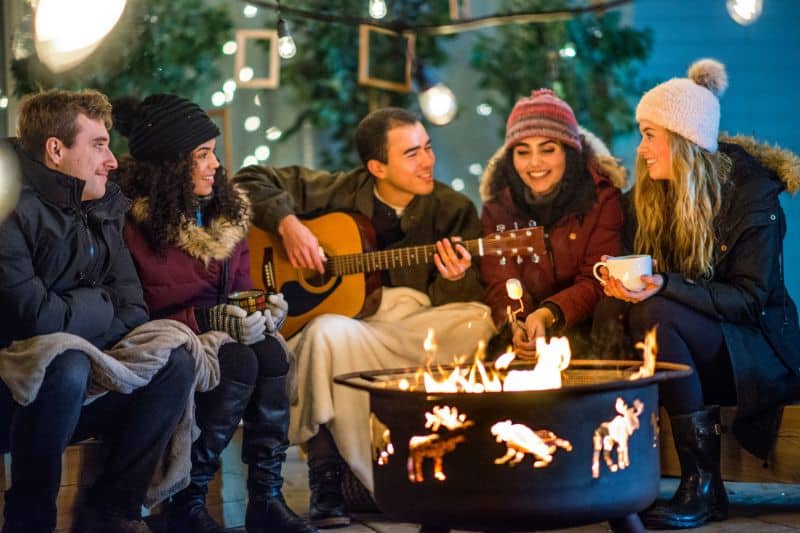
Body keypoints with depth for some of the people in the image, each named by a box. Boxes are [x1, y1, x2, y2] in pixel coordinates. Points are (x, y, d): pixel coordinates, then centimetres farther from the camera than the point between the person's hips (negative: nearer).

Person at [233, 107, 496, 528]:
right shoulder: (340, 191, 2)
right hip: (340, 316, -2)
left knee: (478, 321, -27)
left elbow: (468, 301, 2)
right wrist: (288, 223, -11)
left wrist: (454, 280, -22)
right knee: (328, 333, -37)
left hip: (414, 326, 2)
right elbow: (252, 181, 7)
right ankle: (327, 484, -25)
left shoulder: (453, 210, 4)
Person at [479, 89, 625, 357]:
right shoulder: (497, 206, 5)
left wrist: (548, 315, -28)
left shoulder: (602, 196, -3)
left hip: (582, 327, -2)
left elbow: (597, 282, -9)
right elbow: (500, 283, -4)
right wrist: (518, 325, -27)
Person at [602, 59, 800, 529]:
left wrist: (665, 287, -30)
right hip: (696, 353, 5)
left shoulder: (752, 192, -13)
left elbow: (749, 299, -17)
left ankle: (704, 486, -28)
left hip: (759, 349, -5)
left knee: (654, 316, -33)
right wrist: (626, 282, -15)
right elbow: (659, 277, 10)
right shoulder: (656, 192, 5)